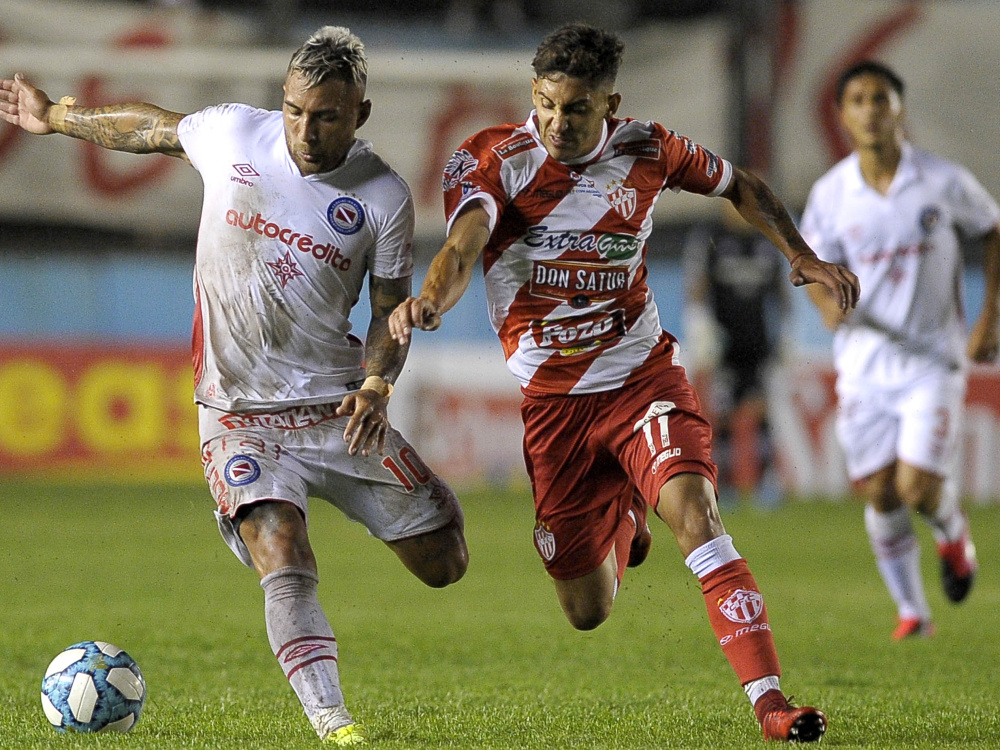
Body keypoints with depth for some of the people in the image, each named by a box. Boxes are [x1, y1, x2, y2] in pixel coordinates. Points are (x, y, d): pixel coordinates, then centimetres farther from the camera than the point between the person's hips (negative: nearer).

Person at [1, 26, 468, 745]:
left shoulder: (385, 197, -7)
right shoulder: (231, 133, -5)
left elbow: (392, 308, 1)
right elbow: (151, 127, 15)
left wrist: (376, 384, -17)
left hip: (338, 405, 1)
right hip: (239, 414, -1)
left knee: (444, 565, 4)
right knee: (284, 563, -24)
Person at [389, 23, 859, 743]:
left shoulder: (646, 149, -5)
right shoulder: (492, 159, -13)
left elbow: (740, 185, 14)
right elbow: (462, 246, -32)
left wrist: (803, 256, 1)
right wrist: (430, 299, -55)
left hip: (643, 377, 0)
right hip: (551, 400, 0)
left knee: (694, 512, -28)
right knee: (587, 612, 6)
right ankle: (622, 522, 44)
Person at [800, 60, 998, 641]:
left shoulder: (944, 182, -8)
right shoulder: (831, 194, -3)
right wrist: (830, 304, -19)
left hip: (933, 359, -2)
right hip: (864, 363, 2)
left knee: (920, 490, -14)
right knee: (879, 494, 2)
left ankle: (952, 530, 23)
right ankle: (912, 611, 22)